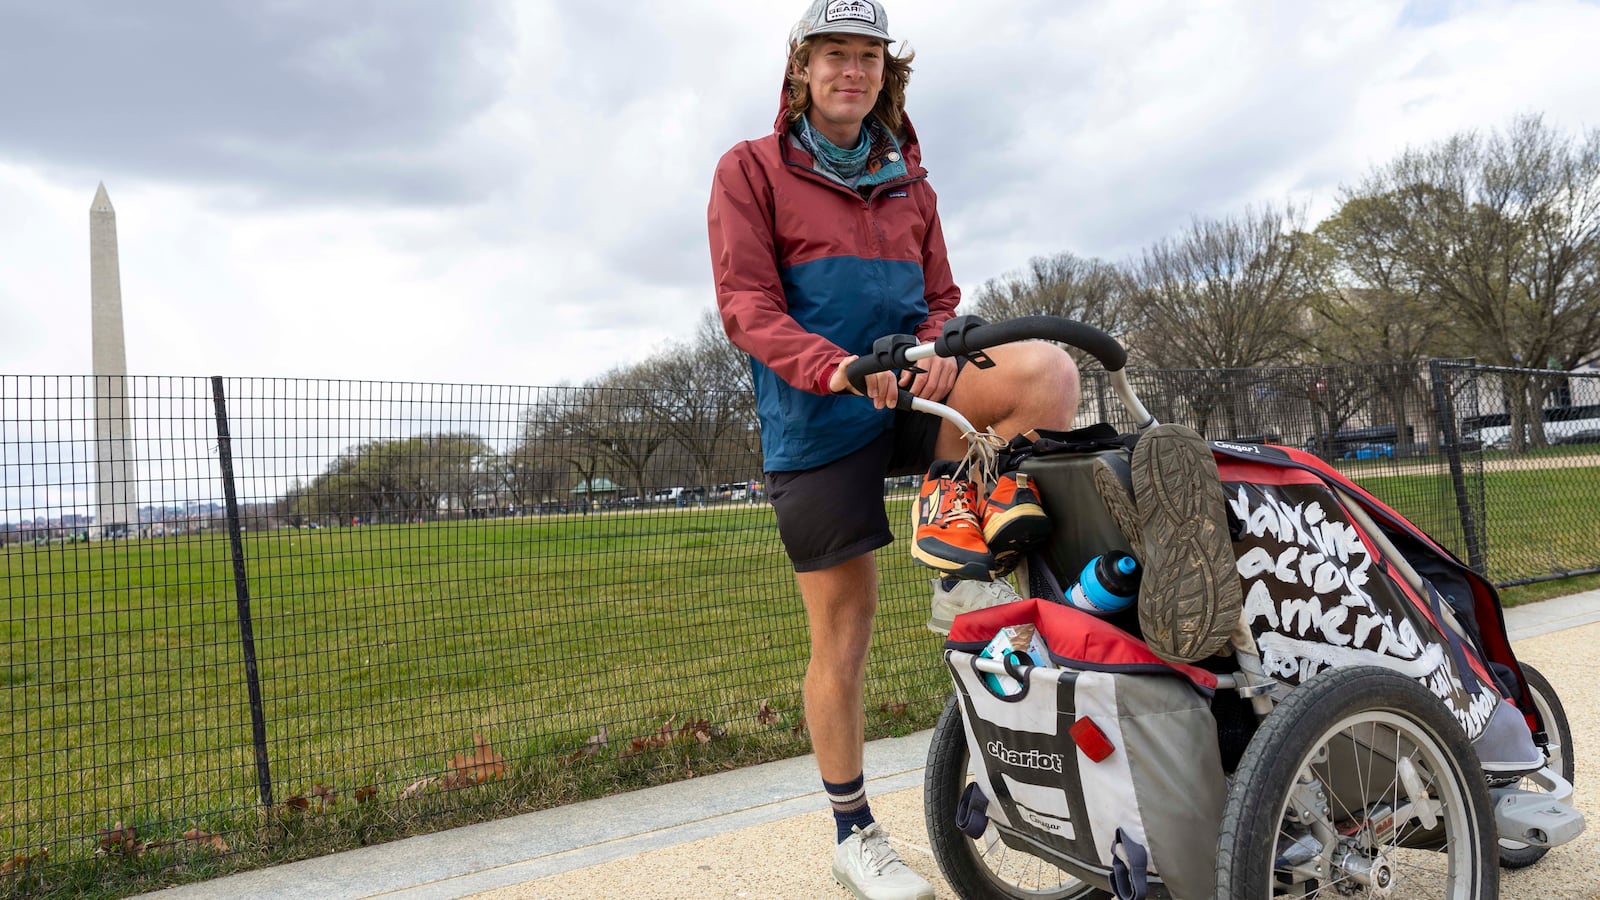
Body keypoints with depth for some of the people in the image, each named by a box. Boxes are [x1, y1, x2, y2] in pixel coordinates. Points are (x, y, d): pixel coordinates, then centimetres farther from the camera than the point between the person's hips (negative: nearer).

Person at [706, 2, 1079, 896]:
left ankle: (954, 518, -6)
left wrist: (937, 353, -9)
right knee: (843, 637, 1)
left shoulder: (907, 178, 17)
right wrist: (837, 367, -27)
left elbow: (940, 297, 16)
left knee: (1049, 371, -26)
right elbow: (747, 308, -9)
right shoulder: (751, 170, 2)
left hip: (914, 393, 4)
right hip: (816, 420, -4)